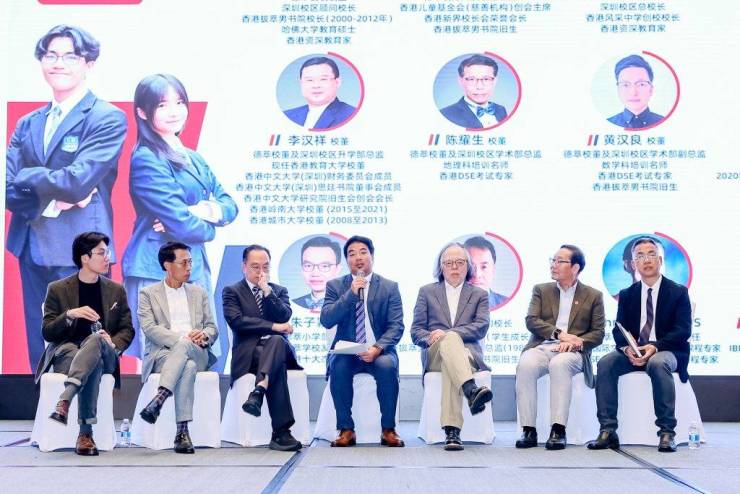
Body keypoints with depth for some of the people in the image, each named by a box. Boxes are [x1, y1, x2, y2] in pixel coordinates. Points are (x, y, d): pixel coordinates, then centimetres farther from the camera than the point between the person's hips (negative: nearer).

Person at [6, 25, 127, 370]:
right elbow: (7, 190, 2)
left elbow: (77, 182, -18)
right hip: (33, 252, 6)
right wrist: (50, 201, -14)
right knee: (41, 361, 12)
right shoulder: (28, 124, 13)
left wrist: (27, 177, -4)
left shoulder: (108, 119, -5)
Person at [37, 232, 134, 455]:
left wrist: (113, 344, -11)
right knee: (93, 365, -39)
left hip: (103, 355, 1)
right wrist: (70, 315, -18)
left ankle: (65, 400, -54)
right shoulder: (58, 289, 7)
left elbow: (127, 330, 13)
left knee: (95, 339, -38)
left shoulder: (116, 290, 15)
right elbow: (47, 333, 2)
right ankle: (85, 433, -46)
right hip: (65, 352, -1)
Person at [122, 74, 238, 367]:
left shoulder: (193, 160, 16)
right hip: (158, 271, -8)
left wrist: (211, 211, -11)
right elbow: (182, 226, -17)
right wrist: (208, 228, 3)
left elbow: (229, 205, 11)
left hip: (195, 268, 8)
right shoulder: (146, 161, -11)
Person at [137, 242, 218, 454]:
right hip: (162, 354, -2)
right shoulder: (148, 294, 12)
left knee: (184, 346, -37)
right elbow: (149, 328, -4)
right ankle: (182, 431, -45)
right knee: (188, 367, -38)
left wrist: (204, 335, -9)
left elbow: (213, 328, 17)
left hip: (197, 354, 2)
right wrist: (181, 337, -18)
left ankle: (158, 399, -48)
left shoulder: (199, 293, 24)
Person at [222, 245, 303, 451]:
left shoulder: (279, 291, 22)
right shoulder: (232, 292, 11)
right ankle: (281, 432, -48)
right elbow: (236, 321, -9)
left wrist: (267, 291, -6)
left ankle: (259, 391, -57)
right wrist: (273, 326, -14)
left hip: (279, 346, 3)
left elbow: (285, 317, 1)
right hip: (248, 354, -3)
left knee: (276, 340, -37)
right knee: (278, 364, -38)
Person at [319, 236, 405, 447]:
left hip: (378, 352, 0)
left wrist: (378, 348, -20)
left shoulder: (389, 287, 6)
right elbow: (326, 321, -5)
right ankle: (346, 429, -20)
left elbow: (396, 326, -2)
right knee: (338, 367, -33)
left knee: (387, 366, -33)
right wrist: (351, 293, -14)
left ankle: (388, 429, -20)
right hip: (346, 351, 1)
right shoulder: (335, 286, 8)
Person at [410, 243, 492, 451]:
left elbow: (481, 327, 1)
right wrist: (430, 338, -13)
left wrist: (446, 333, -15)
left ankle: (452, 431, -55)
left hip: (467, 352, 0)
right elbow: (416, 331, 13)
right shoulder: (427, 292, 21)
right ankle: (471, 390, -66)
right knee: (451, 339, -38)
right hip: (434, 356, 0)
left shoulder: (479, 295, 19)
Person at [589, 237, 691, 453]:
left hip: (667, 352, -3)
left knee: (658, 363, -38)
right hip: (633, 352, 3)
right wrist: (627, 348, -20)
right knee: (605, 363, -26)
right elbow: (619, 330, 5)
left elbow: (683, 331, -8)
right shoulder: (627, 295, 13)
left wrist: (655, 347, -25)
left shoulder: (678, 292, 2)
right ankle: (608, 431, -28)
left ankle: (667, 432, -34)